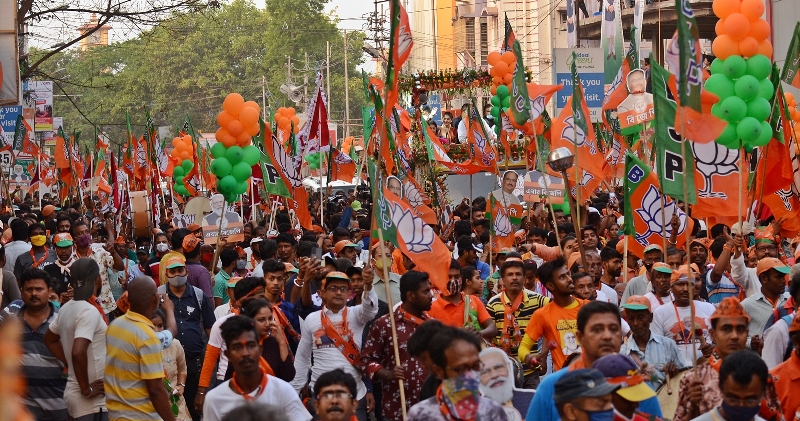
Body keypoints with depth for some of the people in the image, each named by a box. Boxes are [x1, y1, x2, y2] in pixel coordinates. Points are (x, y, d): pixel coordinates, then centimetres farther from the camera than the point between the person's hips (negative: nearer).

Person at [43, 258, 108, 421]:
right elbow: (78, 352, -31)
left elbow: (50, 339, 24)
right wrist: (86, 389, -21)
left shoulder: (67, 308, 8)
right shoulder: (90, 311, -19)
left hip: (73, 392, 9)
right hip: (91, 401, -9)